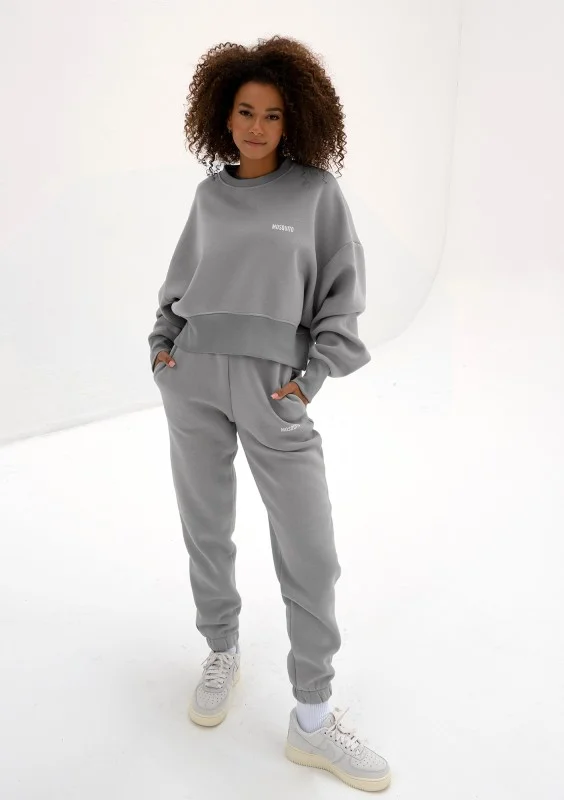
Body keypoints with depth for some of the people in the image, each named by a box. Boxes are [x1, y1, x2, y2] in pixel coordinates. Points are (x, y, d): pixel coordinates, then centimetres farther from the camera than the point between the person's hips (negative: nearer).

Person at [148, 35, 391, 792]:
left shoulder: (316, 189, 2)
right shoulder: (210, 192, 10)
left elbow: (344, 291, 2)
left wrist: (313, 375, -7)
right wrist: (161, 341, 5)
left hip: (274, 388, -3)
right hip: (191, 381, 3)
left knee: (311, 553, -2)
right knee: (206, 532, 13)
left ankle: (313, 721, 15)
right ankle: (223, 653, 37)